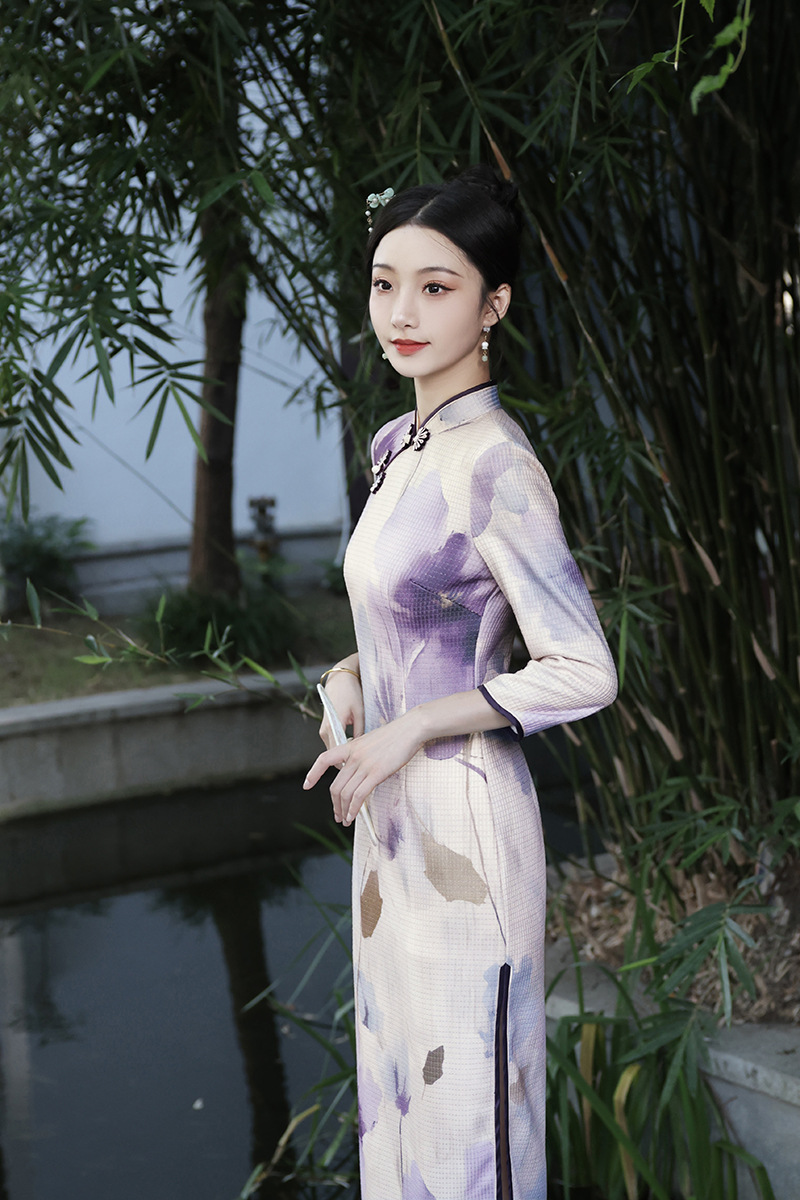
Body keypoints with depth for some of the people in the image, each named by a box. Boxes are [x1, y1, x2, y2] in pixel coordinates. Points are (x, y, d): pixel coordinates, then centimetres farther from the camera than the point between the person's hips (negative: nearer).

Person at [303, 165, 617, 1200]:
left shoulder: (495, 466, -20)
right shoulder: (399, 445, 6)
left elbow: (583, 673, -22)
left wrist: (408, 728, -17)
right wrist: (354, 674, 4)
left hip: (460, 819, -9)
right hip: (394, 811, 9)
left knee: (464, 1093, 4)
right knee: (399, 1073, 19)